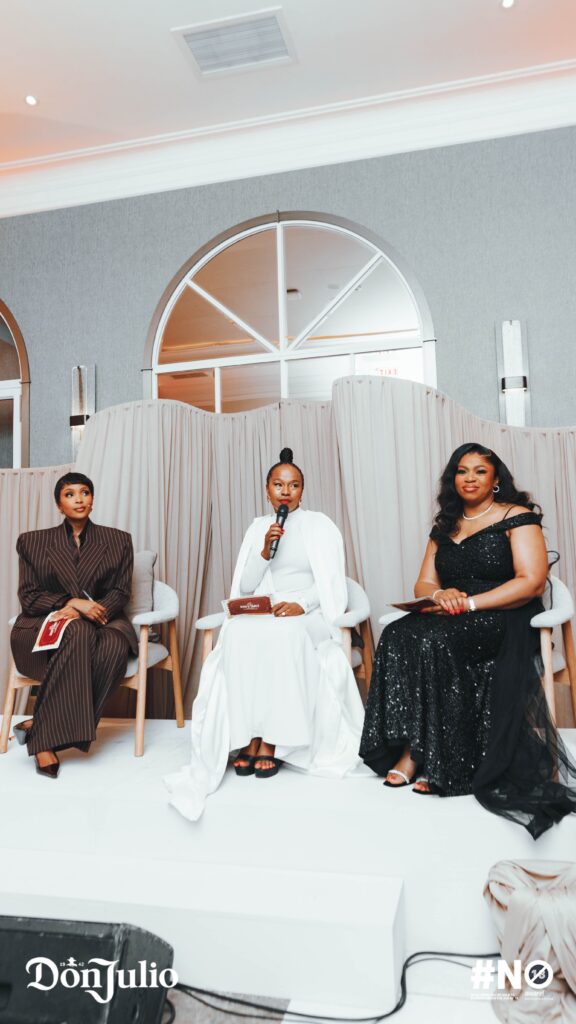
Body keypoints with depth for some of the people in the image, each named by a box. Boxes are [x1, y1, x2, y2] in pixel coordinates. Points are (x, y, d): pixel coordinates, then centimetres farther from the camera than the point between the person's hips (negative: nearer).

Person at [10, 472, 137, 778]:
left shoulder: (118, 541, 12)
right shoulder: (32, 542, 11)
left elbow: (120, 593, 5)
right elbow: (28, 597, 3)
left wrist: (86, 610, -16)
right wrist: (73, 602, -15)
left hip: (100, 622, 1)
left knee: (115, 646, -35)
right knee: (78, 633, -37)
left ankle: (39, 728, -26)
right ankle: (47, 740, -30)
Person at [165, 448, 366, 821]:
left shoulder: (320, 525, 7)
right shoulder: (258, 527, 16)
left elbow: (332, 583, -1)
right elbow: (245, 586, 9)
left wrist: (301, 604, -19)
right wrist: (265, 550, -7)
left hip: (307, 617, -2)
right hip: (263, 614, 3)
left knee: (281, 635, -37)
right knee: (239, 634, -32)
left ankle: (272, 740, -28)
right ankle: (249, 737, -27)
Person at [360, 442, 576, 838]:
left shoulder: (518, 517, 2)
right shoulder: (444, 528, 20)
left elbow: (532, 582, -10)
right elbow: (423, 584, 15)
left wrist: (469, 603, -18)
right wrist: (440, 594, -11)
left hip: (504, 622, -5)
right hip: (453, 620, 5)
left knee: (432, 640, -32)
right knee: (397, 634, -25)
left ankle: (422, 757, -21)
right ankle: (407, 750, -25)